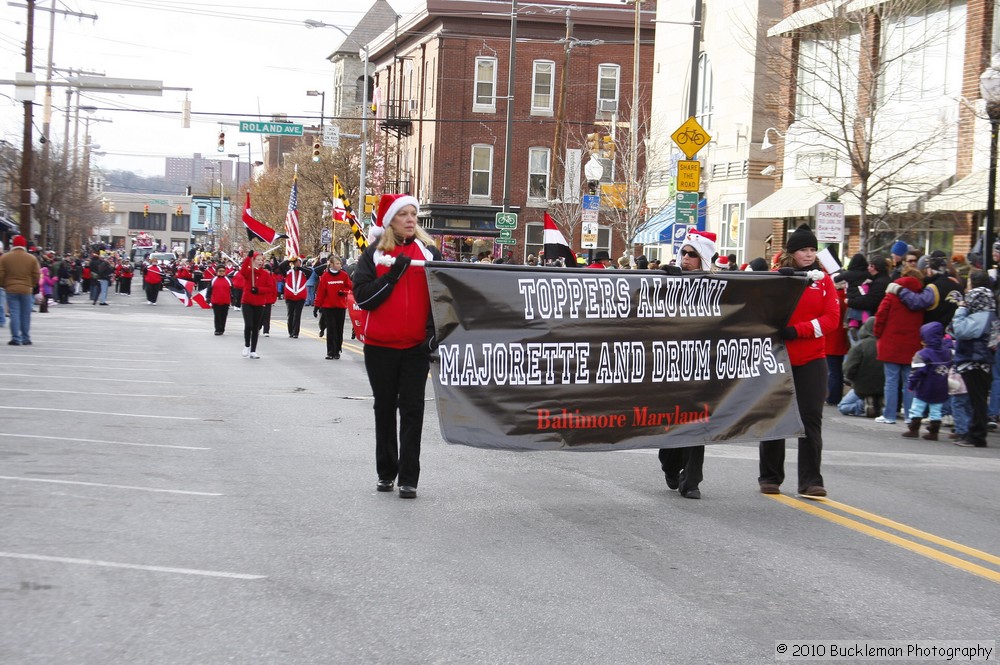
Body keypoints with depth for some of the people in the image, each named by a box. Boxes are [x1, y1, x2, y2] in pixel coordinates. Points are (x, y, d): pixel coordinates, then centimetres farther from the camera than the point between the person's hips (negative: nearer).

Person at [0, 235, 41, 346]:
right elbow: (36, 275, 0)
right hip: (26, 290, 1)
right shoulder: (32, 259, -1)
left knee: (14, 314, 1)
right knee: (25, 315, 9)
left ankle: (16, 339, -4)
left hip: (11, 290, -1)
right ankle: (25, 339, 14)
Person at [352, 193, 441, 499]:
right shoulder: (374, 254, 2)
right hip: (380, 345, 0)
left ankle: (408, 478, -1)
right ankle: (386, 473, 22)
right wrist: (392, 275, -15)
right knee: (385, 408, 10)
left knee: (412, 410, -3)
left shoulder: (429, 253, 5)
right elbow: (363, 296, -7)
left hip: (416, 346, 0)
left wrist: (433, 332, -4)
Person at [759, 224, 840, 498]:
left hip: (812, 359, 1)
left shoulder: (823, 280, 4)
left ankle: (811, 480, 1)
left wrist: (797, 330, -15)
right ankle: (770, 478, 21)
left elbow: (832, 318, -5)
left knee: (811, 419, -2)